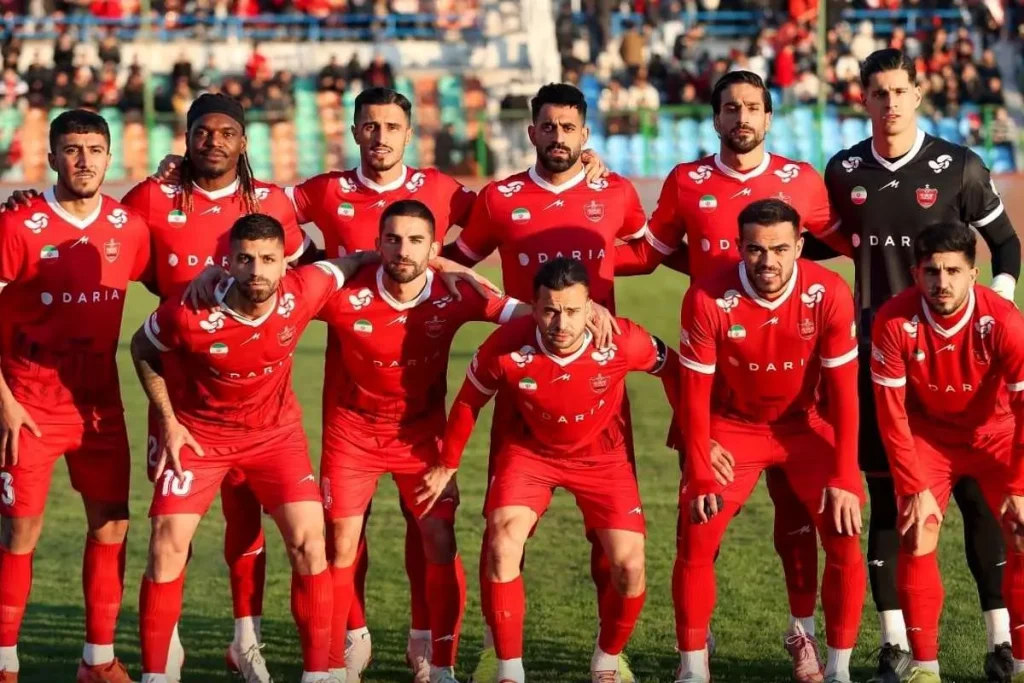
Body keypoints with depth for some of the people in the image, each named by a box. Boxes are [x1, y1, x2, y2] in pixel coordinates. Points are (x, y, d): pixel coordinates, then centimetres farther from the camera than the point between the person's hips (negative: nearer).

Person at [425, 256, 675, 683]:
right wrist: (447, 465, 5)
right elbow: (468, 402, -7)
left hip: (600, 453, 0)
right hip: (529, 450, 0)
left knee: (629, 566, -11)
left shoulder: (624, 342, -29)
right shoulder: (506, 347, -28)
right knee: (502, 545, -21)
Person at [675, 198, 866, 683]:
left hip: (805, 424, 0)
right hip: (731, 426, 0)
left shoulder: (828, 294, -22)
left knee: (845, 538, -11)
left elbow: (843, 392, -14)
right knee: (695, 541, -10)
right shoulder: (708, 299, -24)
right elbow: (695, 394, -13)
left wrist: (844, 478, -16)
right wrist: (701, 477, -14)